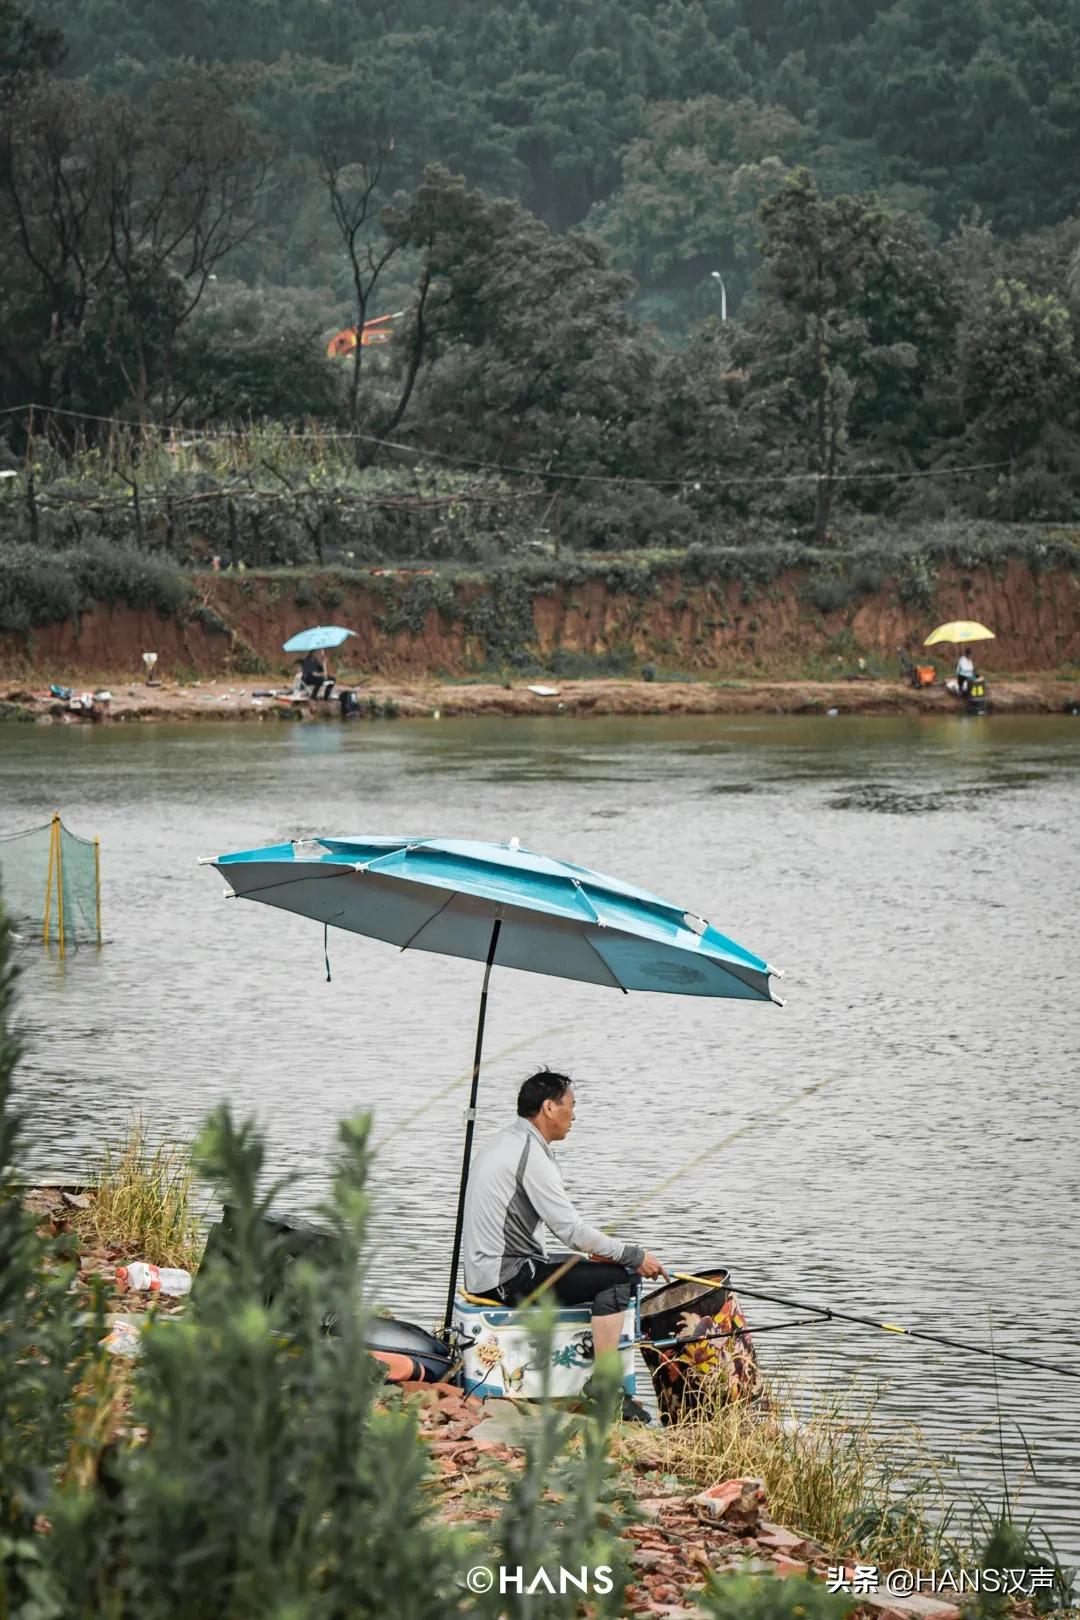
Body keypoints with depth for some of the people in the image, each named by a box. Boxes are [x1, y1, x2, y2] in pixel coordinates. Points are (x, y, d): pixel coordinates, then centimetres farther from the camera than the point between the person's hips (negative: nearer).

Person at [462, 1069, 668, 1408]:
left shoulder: (501, 1143, 16)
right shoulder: (531, 1154, -16)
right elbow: (570, 1229, -18)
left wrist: (595, 1248, 11)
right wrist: (634, 1255, -10)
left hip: (485, 1271, 11)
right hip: (507, 1278, -11)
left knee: (593, 1266, 24)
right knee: (616, 1278, -14)